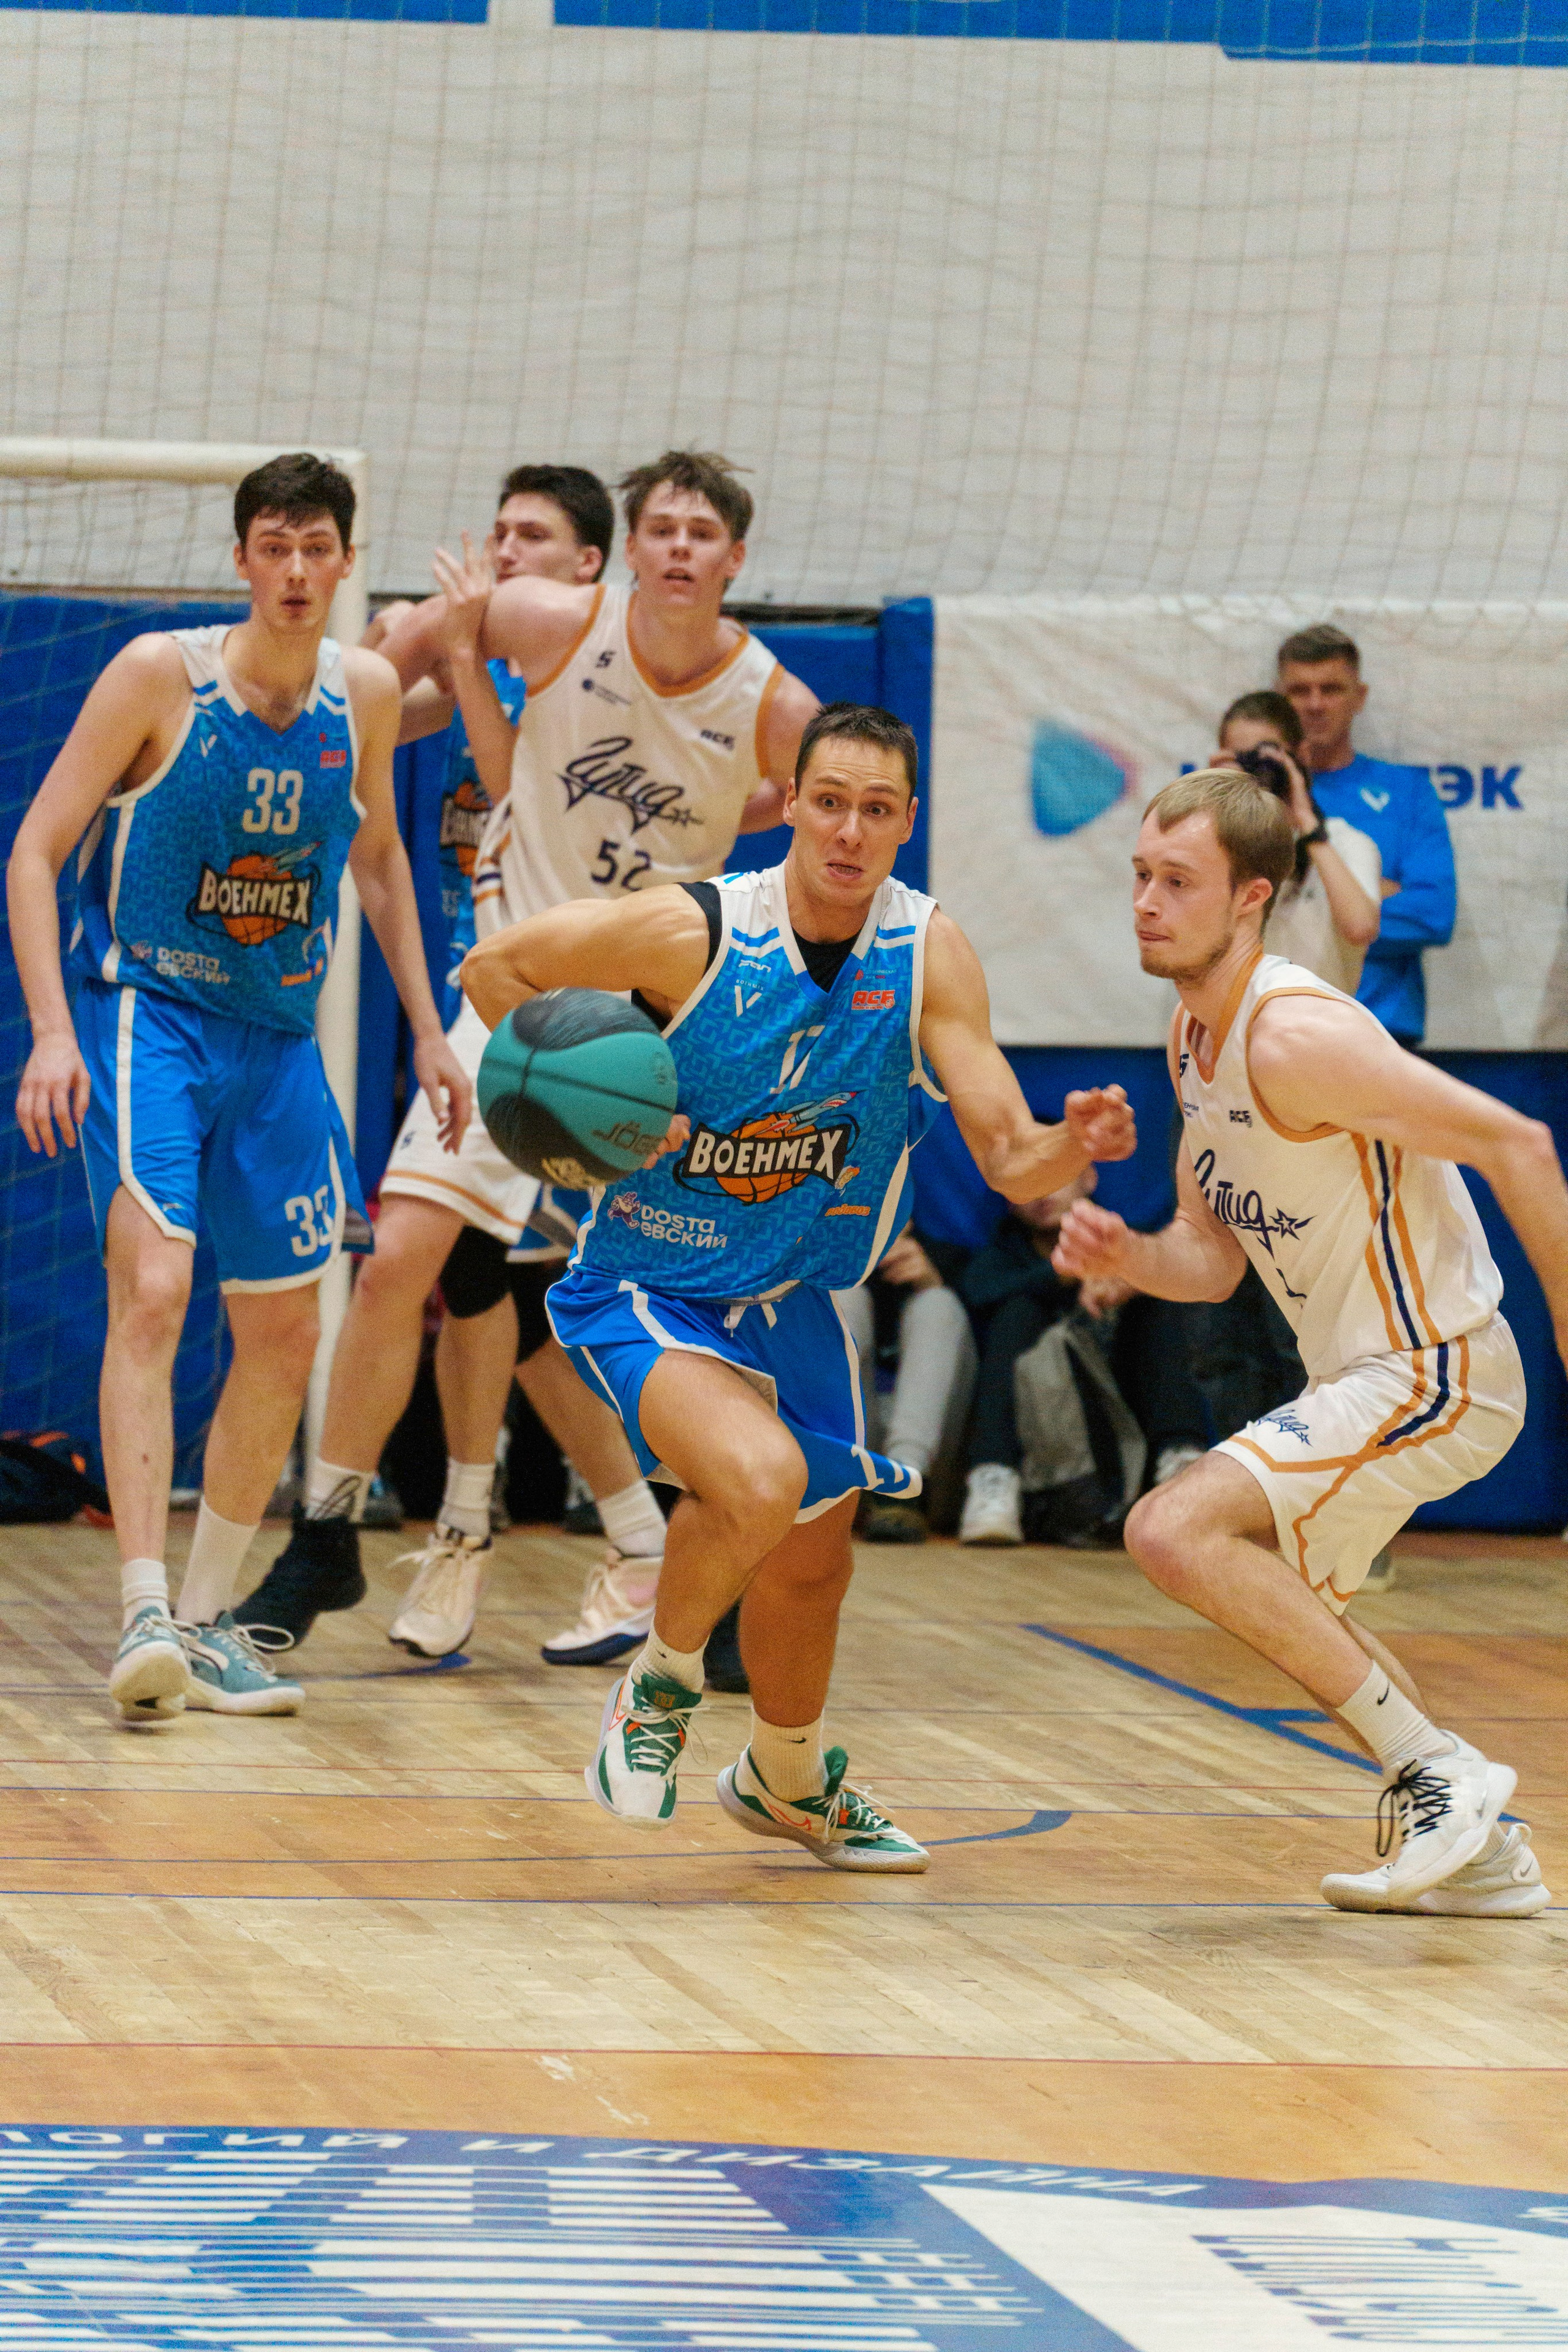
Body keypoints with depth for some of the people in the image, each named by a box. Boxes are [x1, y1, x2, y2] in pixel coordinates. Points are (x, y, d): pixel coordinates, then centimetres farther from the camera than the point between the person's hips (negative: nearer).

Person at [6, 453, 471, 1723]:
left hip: (279, 1037, 6)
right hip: (145, 1012, -6)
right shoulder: (161, 674, -12)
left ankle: (207, 1618, 22)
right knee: (152, 1287, -23)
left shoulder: (366, 690, 1)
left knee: (285, 1334, 8)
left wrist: (429, 1030, 16)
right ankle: (144, 1614, -27)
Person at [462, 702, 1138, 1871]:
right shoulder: (692, 931, -22)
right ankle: (662, 1680, -1)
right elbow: (496, 967, -9)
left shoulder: (929, 954, -13)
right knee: (761, 1481, -31)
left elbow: (1008, 1157, -17)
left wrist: (1071, 1149, -39)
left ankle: (786, 1780, 48)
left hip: (793, 1300, 5)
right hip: (648, 1288, -5)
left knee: (812, 1562, 18)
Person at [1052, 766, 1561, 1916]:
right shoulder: (1194, 1033, 7)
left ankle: (1437, 1770, -14)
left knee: (1175, 1531, -21)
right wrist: (1125, 1256, -10)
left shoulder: (1296, 1039, -23)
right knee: (1276, 1595, 27)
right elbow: (1215, 1255, 12)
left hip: (1437, 1375, -11)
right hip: (1365, 1373, 11)